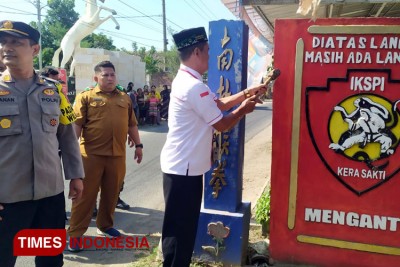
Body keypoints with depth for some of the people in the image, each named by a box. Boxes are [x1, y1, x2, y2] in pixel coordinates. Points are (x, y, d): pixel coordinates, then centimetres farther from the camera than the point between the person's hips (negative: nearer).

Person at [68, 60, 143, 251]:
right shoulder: (86, 97, 1)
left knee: (111, 193, 14)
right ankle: (75, 234, 13)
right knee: (86, 194, 2)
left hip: (117, 154, 4)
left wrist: (138, 145, 15)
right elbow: (76, 124, -5)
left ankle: (105, 225, 32)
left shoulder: (125, 98, 14)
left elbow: (131, 124, 18)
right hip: (91, 154, -4)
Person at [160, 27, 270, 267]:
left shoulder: (185, 80, 11)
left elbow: (218, 103, 17)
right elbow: (222, 124, -14)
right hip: (183, 168, -10)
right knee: (180, 229, 2)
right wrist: (243, 110, 4)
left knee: (183, 227, 21)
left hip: (182, 165, 10)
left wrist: (246, 93, 14)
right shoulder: (195, 86, -22)